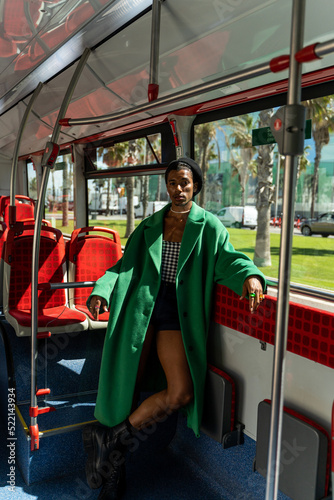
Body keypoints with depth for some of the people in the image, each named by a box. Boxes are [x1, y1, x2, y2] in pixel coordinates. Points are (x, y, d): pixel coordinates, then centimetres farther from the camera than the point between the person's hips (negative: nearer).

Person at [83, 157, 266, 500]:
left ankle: (109, 438, 5)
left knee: (181, 392, -14)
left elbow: (227, 259, -5)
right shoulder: (150, 225, 14)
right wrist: (102, 289, -7)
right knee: (126, 384, 2)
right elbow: (127, 264, 10)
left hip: (177, 312, -1)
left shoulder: (208, 225, 7)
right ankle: (115, 466, 23)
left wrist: (250, 275, -27)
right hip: (143, 305, 2)